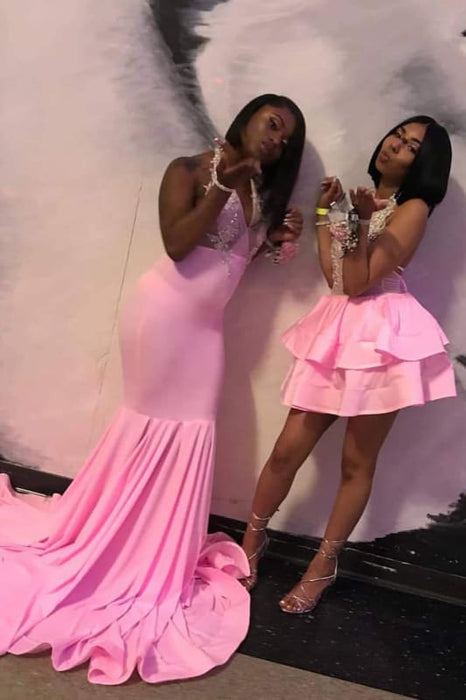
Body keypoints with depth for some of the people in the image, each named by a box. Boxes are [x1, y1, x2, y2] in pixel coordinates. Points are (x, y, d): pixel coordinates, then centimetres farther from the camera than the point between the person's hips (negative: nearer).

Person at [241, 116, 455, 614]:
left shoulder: (412, 209, -4)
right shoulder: (363, 199, 17)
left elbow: (358, 283, -12)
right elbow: (334, 277, 5)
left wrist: (359, 222, -19)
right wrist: (328, 213, 8)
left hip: (381, 336, -5)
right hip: (337, 333, 6)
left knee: (357, 463, 5)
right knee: (288, 450, 4)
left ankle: (324, 564, 20)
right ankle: (253, 539, 23)